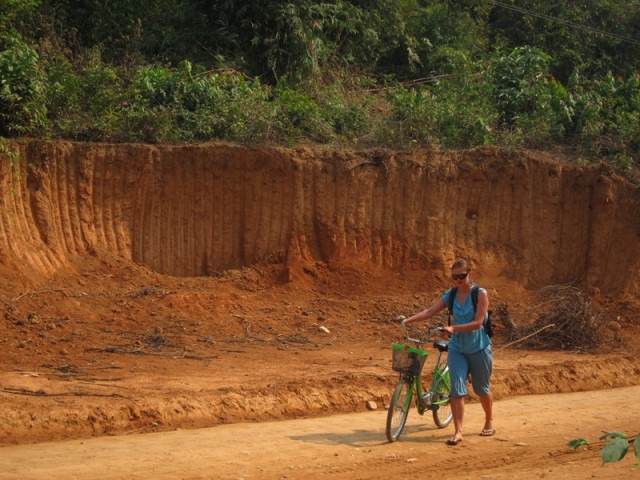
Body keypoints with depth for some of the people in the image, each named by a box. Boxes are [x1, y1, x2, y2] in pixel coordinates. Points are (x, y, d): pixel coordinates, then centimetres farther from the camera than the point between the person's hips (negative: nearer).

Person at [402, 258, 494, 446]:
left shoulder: (480, 294, -12)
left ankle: (489, 422, 35)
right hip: (457, 348, 3)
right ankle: (458, 432, -11)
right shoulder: (450, 295, 1)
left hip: (479, 348, -3)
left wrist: (454, 328, -30)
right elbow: (429, 311, -9)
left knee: (482, 388, 12)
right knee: (457, 389, -9)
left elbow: (478, 322, -20)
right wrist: (408, 320, -23)